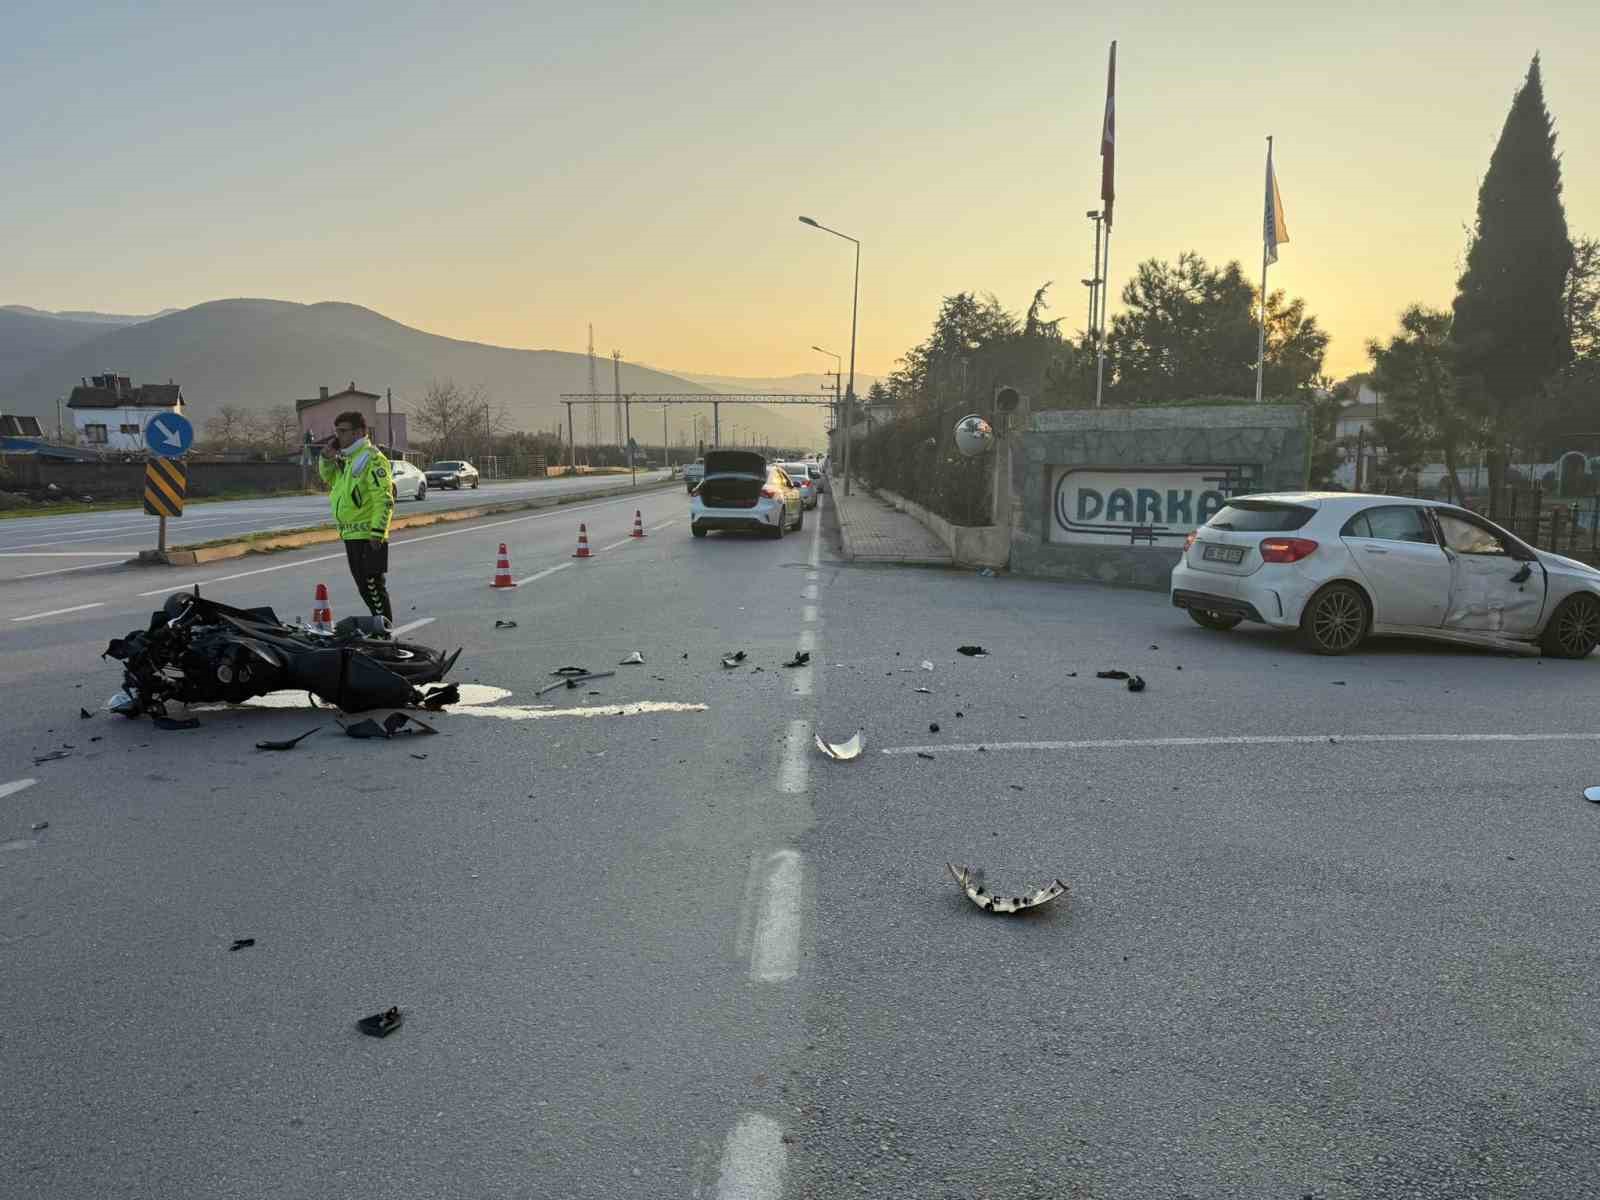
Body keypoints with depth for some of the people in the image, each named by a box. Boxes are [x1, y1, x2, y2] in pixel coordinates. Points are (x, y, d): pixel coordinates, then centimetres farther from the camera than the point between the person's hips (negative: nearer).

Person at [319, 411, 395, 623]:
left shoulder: (372, 458, -13)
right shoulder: (346, 458, 15)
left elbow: (384, 499, -19)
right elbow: (328, 478, 30)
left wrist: (378, 531, -24)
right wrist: (327, 457, 11)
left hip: (368, 535, -9)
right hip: (350, 534, 9)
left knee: (373, 584, -6)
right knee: (363, 587, 14)